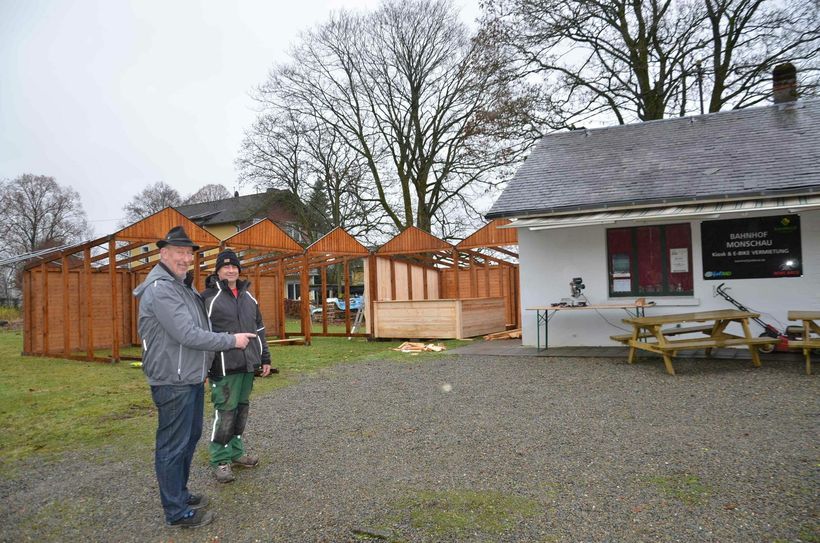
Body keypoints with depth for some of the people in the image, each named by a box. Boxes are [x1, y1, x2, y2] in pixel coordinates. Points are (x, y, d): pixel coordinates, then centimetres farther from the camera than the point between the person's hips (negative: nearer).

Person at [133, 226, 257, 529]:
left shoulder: (182, 285, 14)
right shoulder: (160, 289, -19)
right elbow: (188, 335, -24)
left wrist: (202, 367, 23)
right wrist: (232, 341, -16)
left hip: (191, 378, 10)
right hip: (173, 382, -10)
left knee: (190, 437, 20)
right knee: (173, 446, 2)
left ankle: (180, 494, 36)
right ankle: (177, 512, 15)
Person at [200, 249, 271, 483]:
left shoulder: (248, 297, 13)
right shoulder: (209, 297, -6)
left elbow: (259, 330, 18)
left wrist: (265, 358, 15)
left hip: (248, 365, 6)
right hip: (224, 367, -6)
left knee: (242, 409, 14)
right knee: (225, 412, -2)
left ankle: (236, 451, 28)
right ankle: (220, 460, 11)